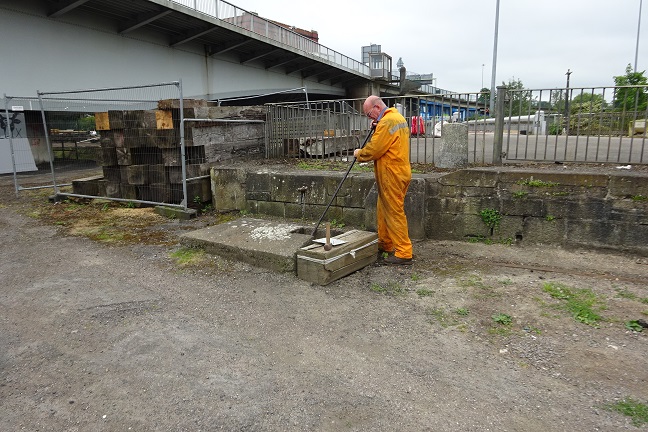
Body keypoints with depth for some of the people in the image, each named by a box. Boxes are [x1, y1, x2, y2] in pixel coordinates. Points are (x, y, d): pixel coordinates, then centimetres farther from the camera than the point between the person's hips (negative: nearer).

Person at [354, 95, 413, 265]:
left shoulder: (387, 121, -17)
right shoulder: (398, 117, 16)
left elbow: (373, 149, -19)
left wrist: (359, 154, -1)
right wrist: (377, 127, 6)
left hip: (392, 175, -10)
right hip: (399, 171, 10)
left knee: (395, 213, -5)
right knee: (383, 209, 18)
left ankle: (403, 253, 1)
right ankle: (385, 244, 30)